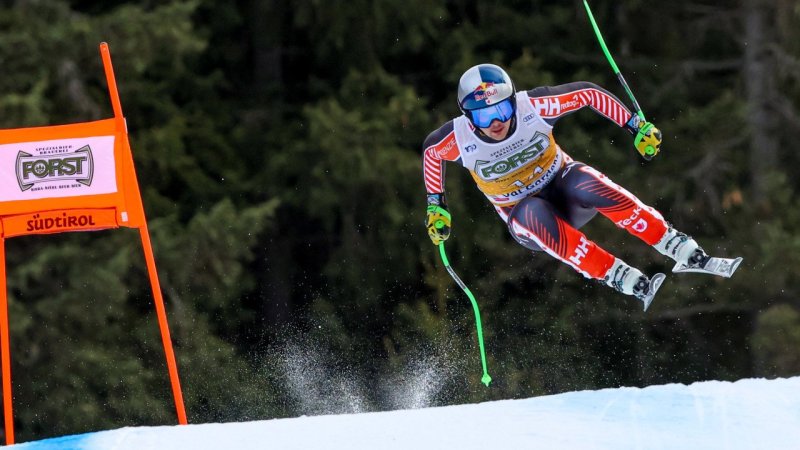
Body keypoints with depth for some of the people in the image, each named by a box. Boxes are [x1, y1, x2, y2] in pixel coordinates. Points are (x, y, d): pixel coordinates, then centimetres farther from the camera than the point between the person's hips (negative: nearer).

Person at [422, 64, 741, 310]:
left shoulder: (532, 107, -24)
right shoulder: (459, 139, -22)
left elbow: (589, 94, -11)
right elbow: (431, 151, 2)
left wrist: (637, 127, -11)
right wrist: (436, 207, 1)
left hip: (562, 184, 0)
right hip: (524, 216, 0)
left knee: (596, 188, -35)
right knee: (535, 213, -37)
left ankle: (688, 255, -30)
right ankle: (634, 285, -40)